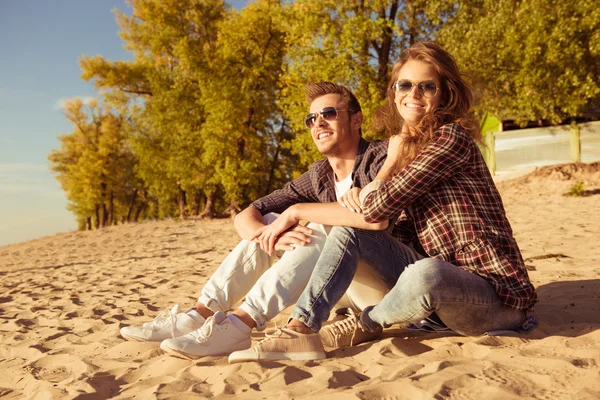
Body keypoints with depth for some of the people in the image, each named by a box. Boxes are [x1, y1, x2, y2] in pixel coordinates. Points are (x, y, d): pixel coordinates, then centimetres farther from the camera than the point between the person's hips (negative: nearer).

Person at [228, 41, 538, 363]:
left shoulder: (452, 137, -13)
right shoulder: (407, 145, 12)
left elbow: (379, 207, -19)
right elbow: (370, 210, 18)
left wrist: (393, 157, -1)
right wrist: (359, 196, -5)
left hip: (496, 293, -7)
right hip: (443, 284, 8)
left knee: (426, 274, -40)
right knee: (349, 229, 0)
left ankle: (366, 324, -7)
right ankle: (301, 328, -13)